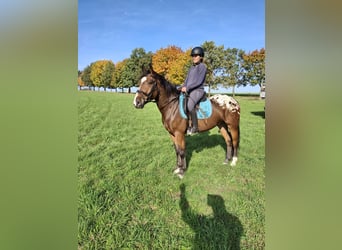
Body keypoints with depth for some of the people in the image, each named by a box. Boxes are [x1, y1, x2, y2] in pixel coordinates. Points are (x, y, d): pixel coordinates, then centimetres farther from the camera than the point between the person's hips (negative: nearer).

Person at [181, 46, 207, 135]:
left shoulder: (202, 66, -4)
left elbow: (199, 81, -14)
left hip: (198, 90, -9)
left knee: (190, 104, -32)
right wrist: (183, 87, 0)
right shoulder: (192, 67, 19)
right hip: (188, 90, 9)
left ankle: (195, 127, -23)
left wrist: (187, 88, -17)